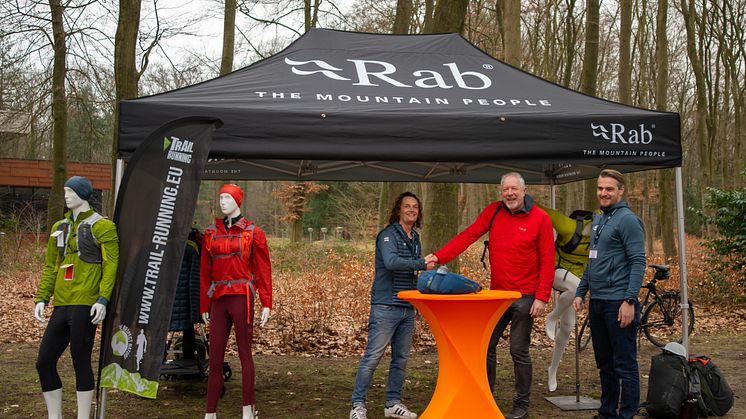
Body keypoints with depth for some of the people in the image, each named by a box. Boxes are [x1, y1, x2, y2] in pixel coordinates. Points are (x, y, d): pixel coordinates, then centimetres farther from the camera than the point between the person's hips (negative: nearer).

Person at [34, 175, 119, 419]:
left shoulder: (101, 226, -2)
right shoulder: (59, 228, 18)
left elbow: (111, 265, -8)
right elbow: (50, 267, 21)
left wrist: (103, 299, -17)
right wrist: (41, 298, 11)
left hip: (84, 305, -7)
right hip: (62, 305, 7)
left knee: (80, 362, -3)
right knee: (44, 362, 6)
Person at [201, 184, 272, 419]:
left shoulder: (253, 232, 2)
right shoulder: (211, 233, 12)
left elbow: (263, 270, 0)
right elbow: (205, 272, 14)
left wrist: (266, 304, -6)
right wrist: (204, 306, 13)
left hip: (242, 297, -3)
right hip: (218, 299, 4)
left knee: (244, 353, 1)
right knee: (215, 357, 4)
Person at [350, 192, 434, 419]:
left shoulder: (414, 238, 16)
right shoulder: (388, 235, -8)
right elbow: (391, 262, -26)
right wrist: (422, 264, -25)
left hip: (407, 308, 8)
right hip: (386, 307, -8)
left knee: (401, 358, 11)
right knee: (373, 356, -7)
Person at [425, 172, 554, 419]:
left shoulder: (540, 218, -8)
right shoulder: (493, 212, 3)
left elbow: (547, 261, -9)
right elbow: (468, 236, -4)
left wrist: (542, 297, -14)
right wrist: (439, 256, -17)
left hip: (524, 296, -4)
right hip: (496, 294, 5)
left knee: (519, 350, 1)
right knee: (486, 346, 8)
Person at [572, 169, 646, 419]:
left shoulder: (627, 220, -9)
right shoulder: (597, 221, 17)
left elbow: (638, 262, -15)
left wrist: (629, 300, -21)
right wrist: (580, 292, 16)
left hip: (618, 304, -9)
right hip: (597, 303, 9)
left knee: (624, 365, -2)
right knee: (604, 363, 15)